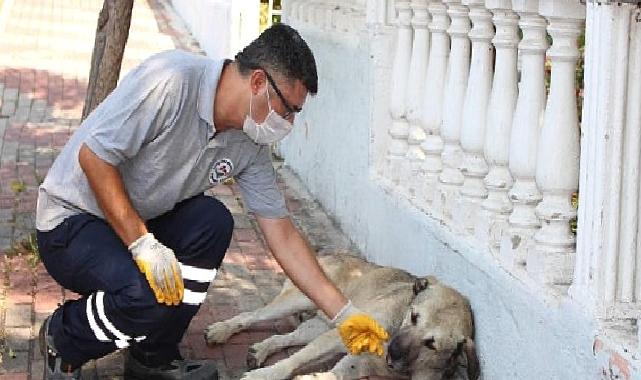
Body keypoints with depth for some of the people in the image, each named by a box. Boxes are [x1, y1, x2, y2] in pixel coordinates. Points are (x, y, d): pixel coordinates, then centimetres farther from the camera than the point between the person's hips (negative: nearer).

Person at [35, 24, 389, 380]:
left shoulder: (249, 145, -3)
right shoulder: (170, 81, -27)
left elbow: (283, 236, 2)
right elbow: (93, 155, -26)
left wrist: (344, 314, 0)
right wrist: (143, 244, -29)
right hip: (70, 221, -8)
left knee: (213, 222, -14)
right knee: (152, 296, -30)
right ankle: (63, 341, 1)